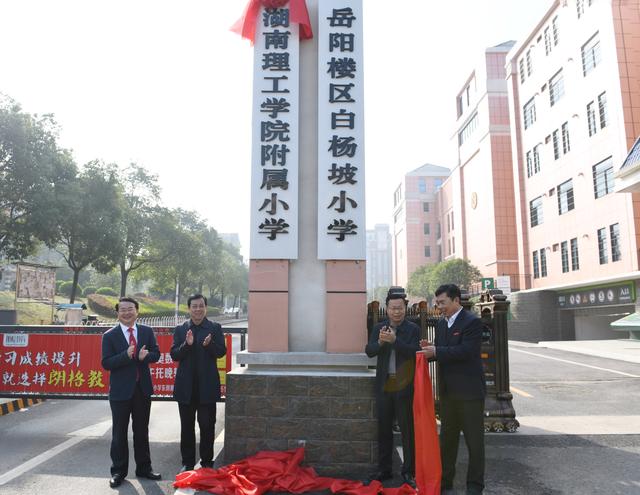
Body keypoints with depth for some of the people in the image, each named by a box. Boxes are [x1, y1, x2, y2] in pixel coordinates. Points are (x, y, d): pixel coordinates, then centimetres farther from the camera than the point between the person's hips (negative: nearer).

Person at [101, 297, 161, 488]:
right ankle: (119, 471, 23)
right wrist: (126, 355, -27)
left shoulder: (147, 331, 3)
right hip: (120, 390, -3)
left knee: (142, 430, 14)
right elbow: (106, 363, -12)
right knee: (119, 432, 7)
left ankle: (143, 467, 28)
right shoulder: (109, 336, -6)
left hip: (143, 388, 3)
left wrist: (145, 356, -20)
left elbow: (156, 354, 3)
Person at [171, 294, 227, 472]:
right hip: (186, 386, 2)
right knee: (186, 426, 12)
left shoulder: (215, 328, 1)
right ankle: (187, 462, 26)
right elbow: (174, 355, -2)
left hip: (207, 385, -1)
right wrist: (187, 344, -20)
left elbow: (222, 351, -6)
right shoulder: (180, 330, 5)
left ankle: (207, 462, 21)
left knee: (207, 426, 7)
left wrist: (210, 344, -25)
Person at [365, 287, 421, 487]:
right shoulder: (379, 328, 6)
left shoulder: (413, 329, -4)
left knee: (408, 431, 6)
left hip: (405, 387, -3)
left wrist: (394, 340, -28)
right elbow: (369, 351, -4)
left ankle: (409, 471, 18)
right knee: (384, 429, 13)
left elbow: (415, 352, -17)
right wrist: (380, 342, -23)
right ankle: (384, 469, 26)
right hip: (384, 386, 3)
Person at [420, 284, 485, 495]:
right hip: (447, 390, 8)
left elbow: (466, 351, -23)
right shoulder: (441, 323, 11)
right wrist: (430, 349, -7)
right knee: (447, 437, 17)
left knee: (474, 439, 5)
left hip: (469, 390, -7)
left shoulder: (472, 322, -13)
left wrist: (436, 351, -22)